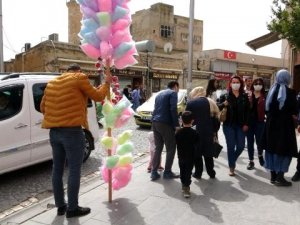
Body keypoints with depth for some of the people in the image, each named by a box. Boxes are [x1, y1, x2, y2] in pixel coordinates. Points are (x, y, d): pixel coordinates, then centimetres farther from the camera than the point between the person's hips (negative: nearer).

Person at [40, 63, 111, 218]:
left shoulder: (52, 83, 16)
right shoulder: (79, 78, -4)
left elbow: (43, 106, 19)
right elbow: (97, 96, 3)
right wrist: (106, 83, 19)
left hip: (54, 131, 8)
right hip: (72, 131, -7)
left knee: (57, 169, 13)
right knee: (74, 170, 2)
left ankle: (60, 206, 25)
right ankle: (72, 208, 11)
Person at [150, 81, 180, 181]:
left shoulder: (159, 94, 23)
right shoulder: (173, 93, -1)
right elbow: (173, 109, -14)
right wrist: (176, 124, -13)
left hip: (155, 123, 8)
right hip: (165, 123, -8)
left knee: (158, 148, 13)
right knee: (171, 148, 4)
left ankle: (154, 172, 11)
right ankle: (167, 172, 7)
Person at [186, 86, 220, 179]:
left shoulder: (191, 103, -1)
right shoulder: (211, 102, 7)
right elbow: (215, 118, 5)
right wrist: (214, 131, 7)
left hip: (196, 131, -3)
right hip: (209, 132, 3)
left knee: (196, 153, 9)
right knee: (208, 152, 14)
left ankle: (198, 173, 13)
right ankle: (211, 173, 22)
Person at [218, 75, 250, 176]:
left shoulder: (244, 96, 6)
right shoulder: (225, 96, 1)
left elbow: (247, 111, 6)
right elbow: (218, 108, -3)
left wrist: (246, 124, -1)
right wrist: (223, 104, -24)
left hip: (240, 125, 2)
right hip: (228, 125, -2)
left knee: (241, 146, 4)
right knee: (231, 146, 0)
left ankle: (232, 160, 33)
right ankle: (231, 167, 11)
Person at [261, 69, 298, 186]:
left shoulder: (272, 91, 4)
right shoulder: (290, 92, -11)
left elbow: (267, 109, 6)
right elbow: (294, 114, -12)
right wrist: (294, 117, 7)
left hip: (271, 124, 6)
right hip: (285, 125, -5)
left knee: (272, 149, 11)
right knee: (284, 150, 3)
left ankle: (273, 176, 18)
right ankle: (280, 177, 2)